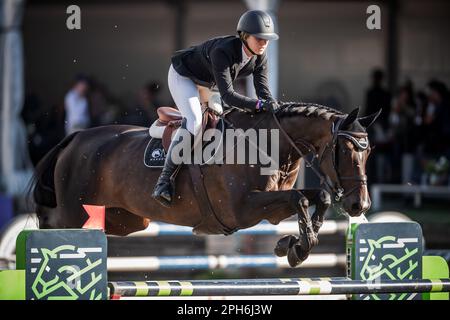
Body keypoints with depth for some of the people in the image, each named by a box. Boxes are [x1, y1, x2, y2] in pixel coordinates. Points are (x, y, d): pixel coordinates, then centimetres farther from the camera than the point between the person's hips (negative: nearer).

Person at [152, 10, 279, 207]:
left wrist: (273, 105, -40)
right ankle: (163, 181, -26)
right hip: (183, 76, -9)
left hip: (208, 83, 9)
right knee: (194, 121, -26)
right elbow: (227, 95, -46)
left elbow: (263, 90, -18)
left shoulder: (260, 57, -19)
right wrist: (259, 105, -56)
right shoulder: (222, 51, -40)